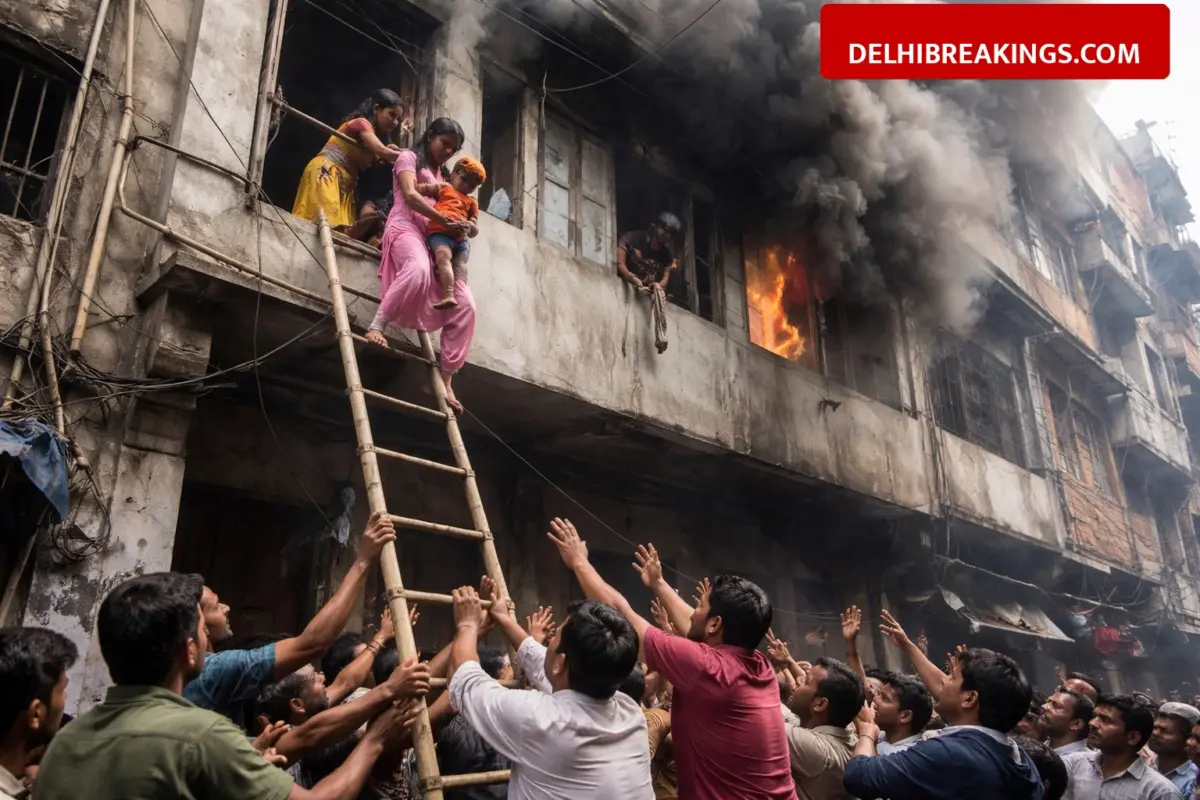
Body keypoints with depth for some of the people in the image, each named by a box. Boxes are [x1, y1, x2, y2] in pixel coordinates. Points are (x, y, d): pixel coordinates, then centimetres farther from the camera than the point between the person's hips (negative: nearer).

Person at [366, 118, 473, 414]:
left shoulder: (441, 176, 31)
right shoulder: (409, 157, 10)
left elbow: (446, 208, 25)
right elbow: (410, 195, -8)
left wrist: (468, 226, 2)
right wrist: (445, 221, -16)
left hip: (435, 239, 7)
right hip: (406, 227, -6)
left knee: (465, 305, -14)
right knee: (419, 268, -45)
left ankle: (444, 377, -14)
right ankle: (378, 325, -38)